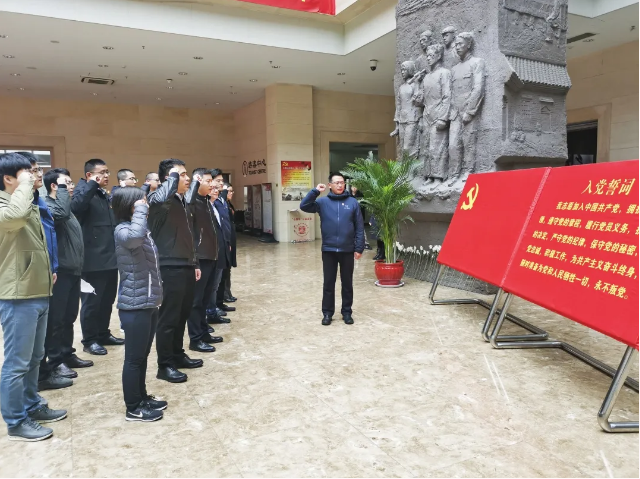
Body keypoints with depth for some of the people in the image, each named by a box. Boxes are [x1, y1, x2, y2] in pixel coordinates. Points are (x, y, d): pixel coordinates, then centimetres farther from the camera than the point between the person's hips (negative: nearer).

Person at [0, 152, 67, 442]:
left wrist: (47, 274, 21)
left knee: (34, 358, 19)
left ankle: (32, 406, 33)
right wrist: (25, 184, -23)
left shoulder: (30, 207, 15)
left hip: (38, 294, 9)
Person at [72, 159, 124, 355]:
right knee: (92, 302, 2)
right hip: (93, 261, -8)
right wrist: (92, 184, -24)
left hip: (110, 259, 8)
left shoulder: (105, 196, 18)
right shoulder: (83, 191, -6)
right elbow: (76, 206, -30)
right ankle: (89, 340, 14)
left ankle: (103, 334, 28)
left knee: (107, 300, 16)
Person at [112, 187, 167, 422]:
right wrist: (139, 211, -27)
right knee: (134, 357, 3)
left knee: (143, 355, 18)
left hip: (149, 303, 9)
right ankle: (133, 408, 15)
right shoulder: (122, 230, -14)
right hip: (134, 306, -9)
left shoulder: (142, 230, 14)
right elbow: (134, 237, -40)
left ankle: (142, 397, 31)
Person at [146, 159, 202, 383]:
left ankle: (178, 355, 31)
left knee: (182, 315, 17)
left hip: (186, 266, 9)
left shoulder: (183, 202, 16)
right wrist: (173, 176, -21)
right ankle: (165, 365, 12)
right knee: (168, 318, 0)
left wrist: (194, 263, 21)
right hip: (170, 267, -9)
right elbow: (161, 196, -39)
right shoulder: (159, 200, -11)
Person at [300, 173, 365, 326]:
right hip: (328, 250, 0)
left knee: (347, 283, 11)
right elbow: (304, 206, -10)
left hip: (347, 250, 0)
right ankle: (327, 313, 21)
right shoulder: (323, 202, 2)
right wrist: (315, 191, -17)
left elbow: (359, 228, 1)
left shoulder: (352, 202, 2)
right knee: (328, 283, 9)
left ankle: (347, 312, 24)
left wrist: (359, 248, -4)